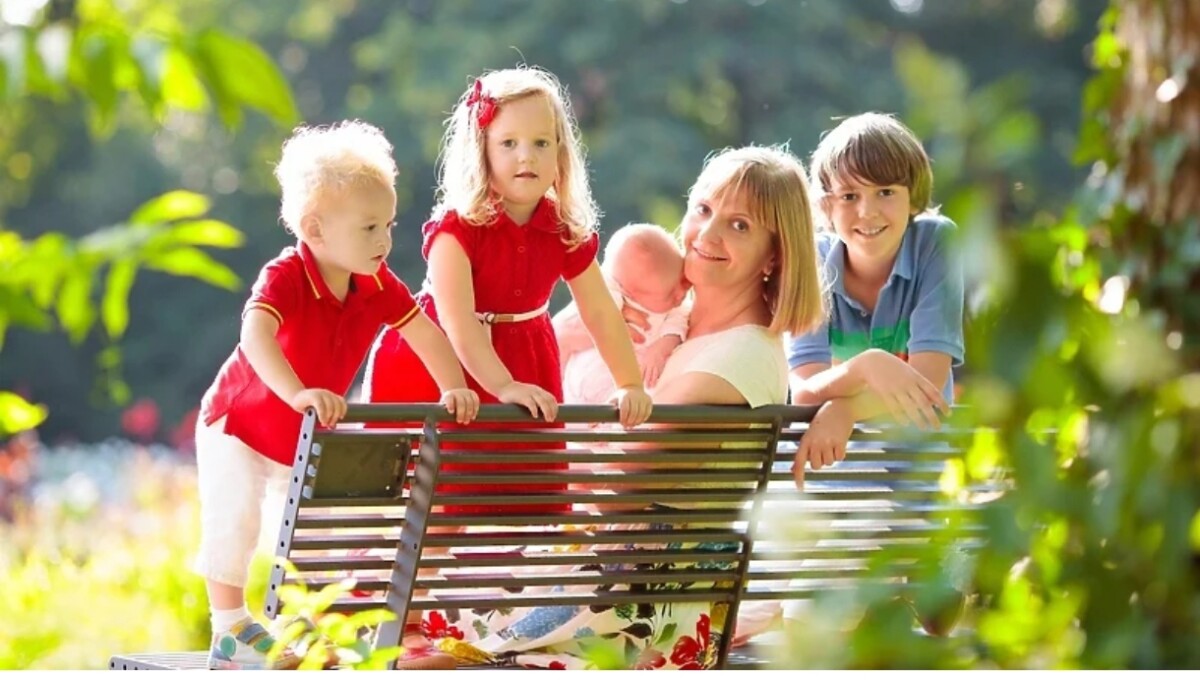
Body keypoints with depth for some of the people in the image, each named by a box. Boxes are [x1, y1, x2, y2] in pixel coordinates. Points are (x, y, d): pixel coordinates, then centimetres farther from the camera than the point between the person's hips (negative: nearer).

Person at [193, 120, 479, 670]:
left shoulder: (378, 285, -14)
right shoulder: (284, 278, -33)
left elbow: (426, 335, -6)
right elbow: (255, 335, -50)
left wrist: (454, 390, -23)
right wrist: (298, 394, -65)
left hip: (309, 437, 6)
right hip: (239, 424, -6)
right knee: (235, 517, -16)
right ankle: (229, 631, -3)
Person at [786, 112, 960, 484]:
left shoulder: (935, 242, -10)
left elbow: (928, 377, -17)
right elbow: (805, 394, -18)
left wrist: (844, 409, -34)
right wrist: (865, 367, -38)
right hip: (833, 452, 1)